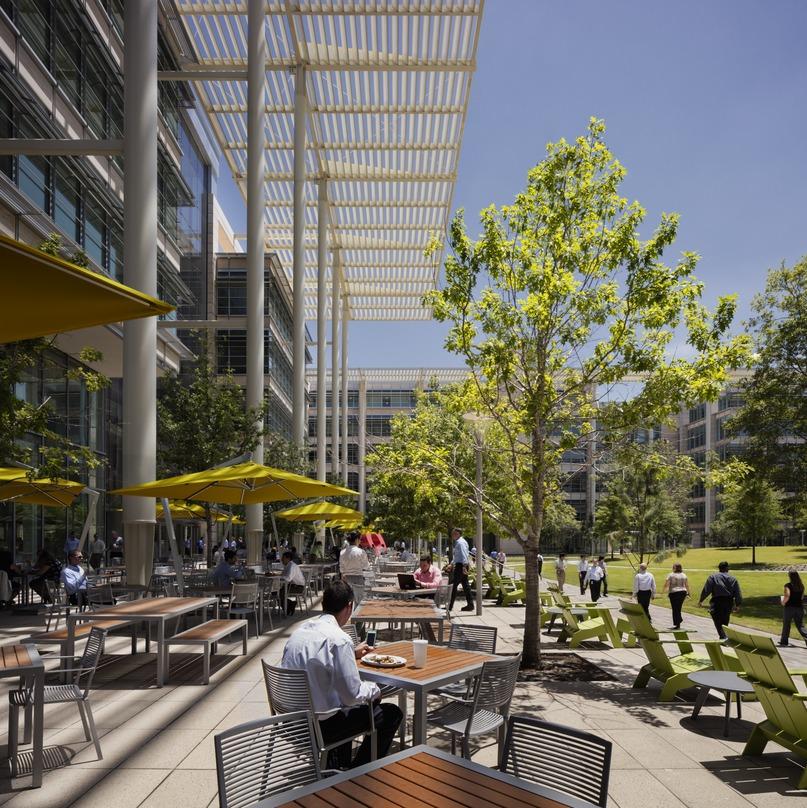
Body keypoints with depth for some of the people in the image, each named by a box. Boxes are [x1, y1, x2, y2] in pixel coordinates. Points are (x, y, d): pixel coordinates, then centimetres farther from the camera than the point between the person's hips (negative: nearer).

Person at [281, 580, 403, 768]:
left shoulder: (301, 630, 3)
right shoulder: (338, 639, -23)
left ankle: (341, 761, 35)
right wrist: (373, 689, 1)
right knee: (392, 713, 5)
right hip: (318, 727, -8)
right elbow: (353, 695, -19)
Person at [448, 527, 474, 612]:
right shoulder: (457, 542, 17)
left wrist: (464, 566, -29)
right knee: (465, 584, 10)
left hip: (460, 566, -10)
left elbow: (464, 555, -23)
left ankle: (450, 606, -5)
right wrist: (452, 563, 27)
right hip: (460, 565, 10)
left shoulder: (460, 542, -14)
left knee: (453, 585, -7)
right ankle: (470, 604, 12)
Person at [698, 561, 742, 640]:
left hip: (717, 602, -4)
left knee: (718, 623, -5)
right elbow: (738, 593, 7)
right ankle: (722, 637, 24)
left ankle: (724, 637, -23)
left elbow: (706, 590, -6)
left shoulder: (713, 577, -2)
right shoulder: (733, 578, 8)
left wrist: (701, 600, 1)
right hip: (729, 603, 4)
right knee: (725, 622, 17)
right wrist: (738, 605, 15)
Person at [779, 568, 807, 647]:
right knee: (800, 625, 11)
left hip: (789, 607, -4)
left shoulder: (788, 585, -15)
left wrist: (783, 602, -7)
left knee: (786, 625, 11)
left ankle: (784, 641, 20)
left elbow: (787, 596, -24)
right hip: (799, 607, 4)